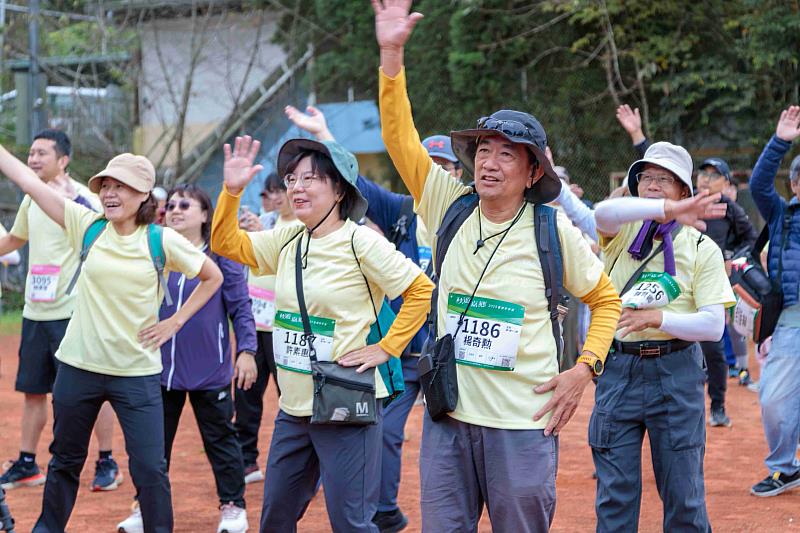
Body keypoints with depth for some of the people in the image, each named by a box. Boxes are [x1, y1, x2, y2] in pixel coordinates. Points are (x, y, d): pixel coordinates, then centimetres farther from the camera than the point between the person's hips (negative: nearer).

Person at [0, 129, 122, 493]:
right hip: (35, 311, 7)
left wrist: (73, 199, -40)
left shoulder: (80, 197, -11)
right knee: (33, 390, 13)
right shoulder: (32, 199, 11)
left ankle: (107, 463, 11)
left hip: (73, 312, -7)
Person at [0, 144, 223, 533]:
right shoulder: (87, 226, -3)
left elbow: (212, 277, 4)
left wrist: (175, 322, -3)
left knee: (150, 467, -4)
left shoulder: (162, 241, -8)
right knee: (65, 459, 17)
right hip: (78, 366, 2)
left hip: (137, 373, -2)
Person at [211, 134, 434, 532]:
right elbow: (225, 243, 13)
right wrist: (232, 190, 0)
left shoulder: (360, 242, -13)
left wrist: (385, 348, -13)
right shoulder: (288, 241, 7)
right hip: (293, 406, 7)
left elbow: (422, 291, -12)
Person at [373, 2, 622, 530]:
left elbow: (607, 299, 8)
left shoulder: (553, 230, -4)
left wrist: (585, 368, -4)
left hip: (523, 425, -3)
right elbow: (401, 136, -1)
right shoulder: (451, 207, 3)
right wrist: (392, 55, -11)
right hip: (447, 417, 3)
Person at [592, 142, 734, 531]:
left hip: (676, 372, -1)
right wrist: (667, 210, -33)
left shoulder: (702, 248, 4)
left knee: (684, 493, 3)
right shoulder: (622, 231, 6)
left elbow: (714, 325, -5)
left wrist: (657, 318, -19)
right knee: (615, 494, 4)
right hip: (618, 370, 1)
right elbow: (604, 212, -21)